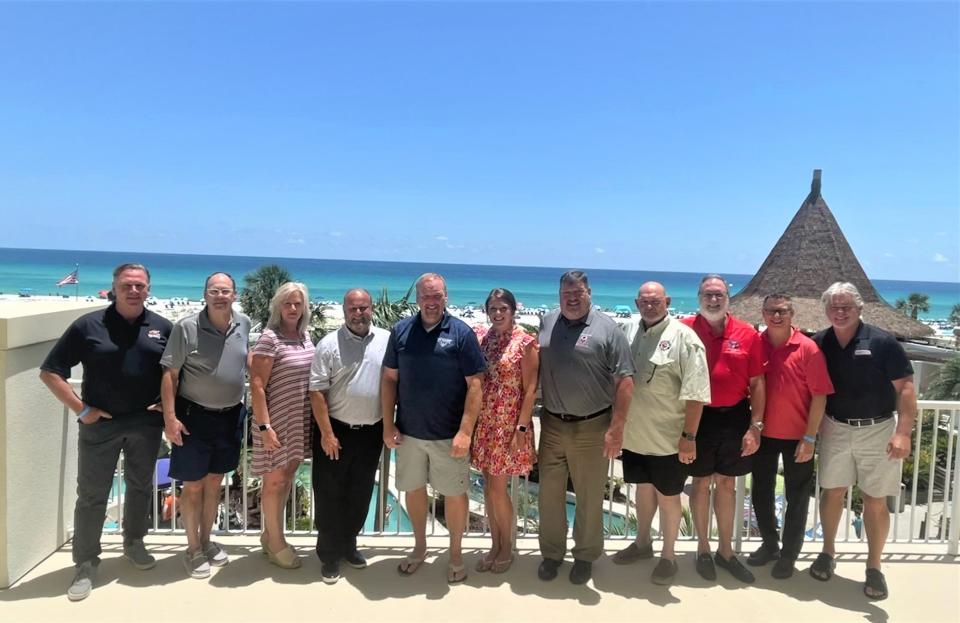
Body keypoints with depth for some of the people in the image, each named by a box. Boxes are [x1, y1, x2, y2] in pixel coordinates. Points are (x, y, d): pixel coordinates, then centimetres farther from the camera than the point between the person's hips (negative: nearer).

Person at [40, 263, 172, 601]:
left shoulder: (163, 328, 2)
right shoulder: (88, 325, -5)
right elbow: (50, 372, -4)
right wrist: (81, 409, -9)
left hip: (146, 423, 2)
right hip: (101, 423, -2)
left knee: (140, 487, 16)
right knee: (91, 494, 5)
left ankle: (133, 543, 36)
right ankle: (86, 564, 18)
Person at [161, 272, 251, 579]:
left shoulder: (244, 324, 0)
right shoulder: (186, 327, -14)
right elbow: (170, 374, -11)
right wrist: (170, 417, -15)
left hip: (230, 416, 4)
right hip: (194, 416, -4)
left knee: (214, 482, 17)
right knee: (193, 486, 6)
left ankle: (206, 541, 33)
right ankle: (193, 549, 22)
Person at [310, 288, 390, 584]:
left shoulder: (387, 341, -1)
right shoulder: (329, 344, -8)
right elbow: (317, 392, -9)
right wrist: (327, 433, -13)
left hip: (371, 432, 3)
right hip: (335, 430, -3)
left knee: (360, 493, 15)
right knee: (329, 494, 5)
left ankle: (349, 545, 33)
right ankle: (329, 554, 19)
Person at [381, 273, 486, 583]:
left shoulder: (461, 333, -8)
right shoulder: (401, 330, 1)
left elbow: (474, 385, -10)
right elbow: (389, 378, 6)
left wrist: (465, 432, -15)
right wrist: (388, 425, 1)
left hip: (449, 434, -3)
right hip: (409, 432, 3)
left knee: (454, 493, 8)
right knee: (413, 489, 16)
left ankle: (455, 552, 28)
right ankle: (419, 546, 37)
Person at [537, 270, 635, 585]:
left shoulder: (607, 328, -8)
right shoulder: (547, 324, 6)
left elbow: (624, 381, -10)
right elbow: (534, 370, 14)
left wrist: (616, 428, -14)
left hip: (592, 428, -3)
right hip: (552, 425, 4)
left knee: (589, 497, 10)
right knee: (549, 494, 12)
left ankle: (585, 556, 28)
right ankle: (551, 553, 29)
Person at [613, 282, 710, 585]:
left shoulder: (684, 338, -14)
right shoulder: (632, 334, 5)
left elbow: (695, 393, -16)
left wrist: (689, 436, -17)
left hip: (668, 438, -5)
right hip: (636, 434, 5)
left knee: (667, 496, 9)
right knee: (644, 489, 21)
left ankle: (668, 556, 26)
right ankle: (642, 543, 40)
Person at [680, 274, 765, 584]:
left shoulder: (748, 334, -2)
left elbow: (756, 383, 2)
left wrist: (755, 425, -2)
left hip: (735, 417, 2)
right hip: (698, 417, -2)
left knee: (727, 483, 14)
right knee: (701, 482, 11)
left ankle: (726, 550, 28)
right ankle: (703, 549, 27)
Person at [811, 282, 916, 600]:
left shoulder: (882, 342, -9)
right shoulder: (819, 344, 0)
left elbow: (905, 387, -11)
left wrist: (903, 432, -19)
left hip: (877, 430, -2)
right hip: (835, 429, 2)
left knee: (875, 500, 3)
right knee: (833, 491, 9)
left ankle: (874, 567, 17)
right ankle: (828, 552, 26)